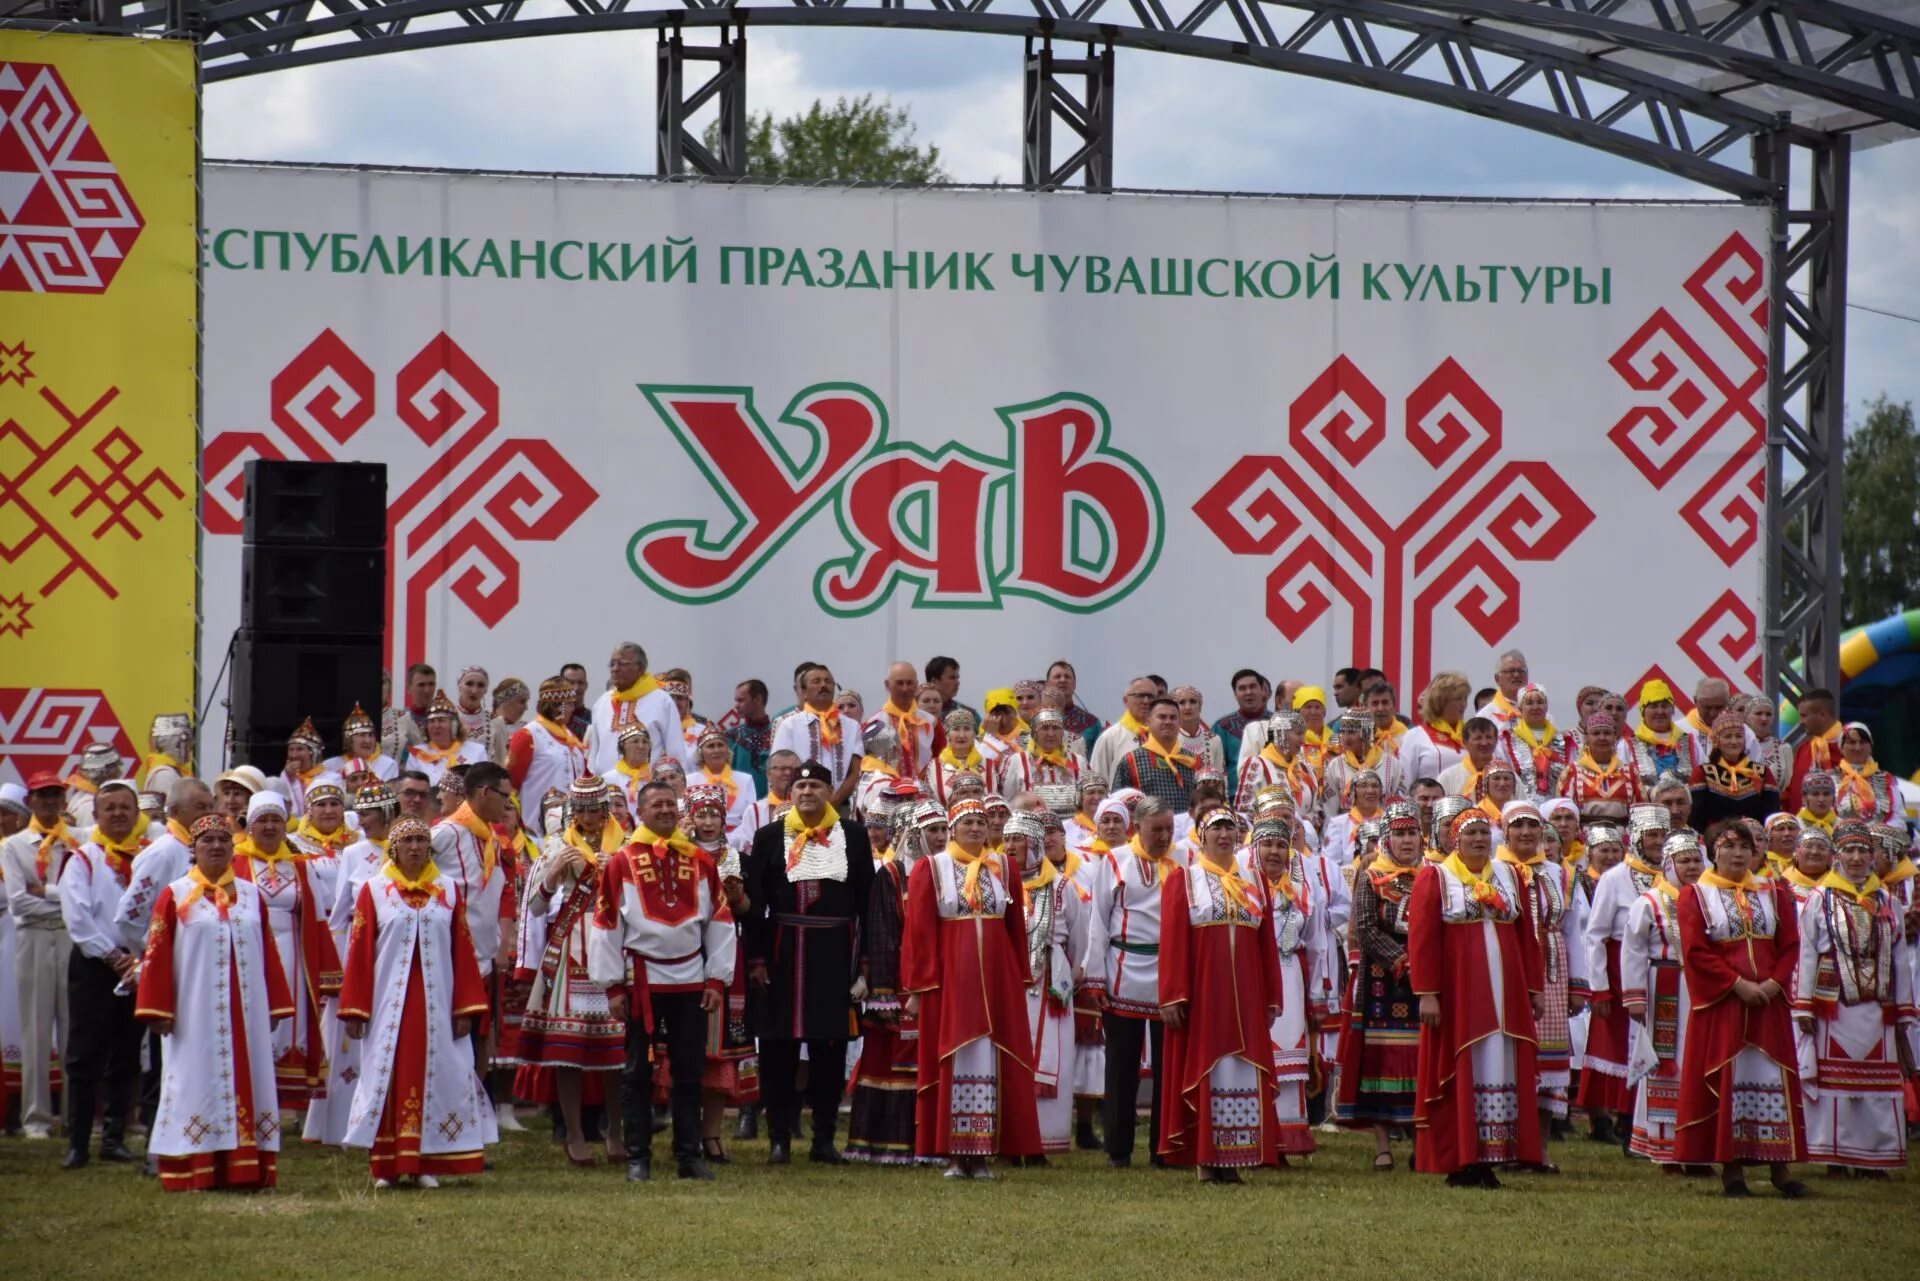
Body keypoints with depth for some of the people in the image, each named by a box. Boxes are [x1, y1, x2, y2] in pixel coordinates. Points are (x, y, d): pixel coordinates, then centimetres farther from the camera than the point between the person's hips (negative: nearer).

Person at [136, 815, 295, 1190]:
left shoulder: (250, 895, 11)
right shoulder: (175, 896, 0)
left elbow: (268, 952, 13)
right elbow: (156, 955, -3)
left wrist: (275, 1005, 9)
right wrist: (158, 1010, -9)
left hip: (246, 1012, 4)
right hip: (196, 1014, -4)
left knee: (247, 1084, 2)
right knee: (197, 1085, -4)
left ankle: (245, 1171, 4)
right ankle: (191, 1172, -4)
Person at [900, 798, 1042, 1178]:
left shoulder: (1002, 867, 10)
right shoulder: (930, 869, 1)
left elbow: (1016, 928, 11)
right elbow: (918, 931, -1)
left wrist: (1020, 981, 7)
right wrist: (917, 988, -6)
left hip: (997, 980, 3)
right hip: (949, 979, -3)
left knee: (993, 1061, 1)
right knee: (953, 1060, -1)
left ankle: (984, 1153, 5)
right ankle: (955, 1155, 2)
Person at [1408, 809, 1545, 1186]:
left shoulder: (1509, 876, 13)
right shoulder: (1434, 878, -1)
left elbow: (1525, 935, 14)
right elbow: (1421, 939, -7)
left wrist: (1533, 988, 10)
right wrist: (1427, 994, -13)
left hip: (1504, 995, 4)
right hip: (1457, 995, -4)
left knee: (1501, 1070, 1)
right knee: (1459, 1074, -3)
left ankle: (1487, 1162, 4)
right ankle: (1460, 1164, -1)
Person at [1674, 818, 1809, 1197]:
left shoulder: (1772, 895, 12)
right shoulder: (1695, 895, 2)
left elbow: (1790, 946, 6)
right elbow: (1696, 952, -7)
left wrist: (1773, 984, -11)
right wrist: (1738, 985, -15)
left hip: (1768, 1002, 3)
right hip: (1720, 1004, -3)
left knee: (1773, 1078, 0)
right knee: (1725, 1079, -3)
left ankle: (1779, 1167, 2)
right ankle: (1731, 1166, 2)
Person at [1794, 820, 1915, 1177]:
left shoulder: (1886, 903, 11)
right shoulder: (1819, 900, 1)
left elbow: (1900, 960, 12)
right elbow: (1806, 957, -2)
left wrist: (1903, 1014, 10)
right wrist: (1804, 1009, -7)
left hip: (1877, 1011, 3)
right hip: (1833, 1010, -3)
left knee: (1878, 1082, 3)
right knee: (1833, 1080, -1)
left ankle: (1872, 1157, 8)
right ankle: (1835, 1156, 3)